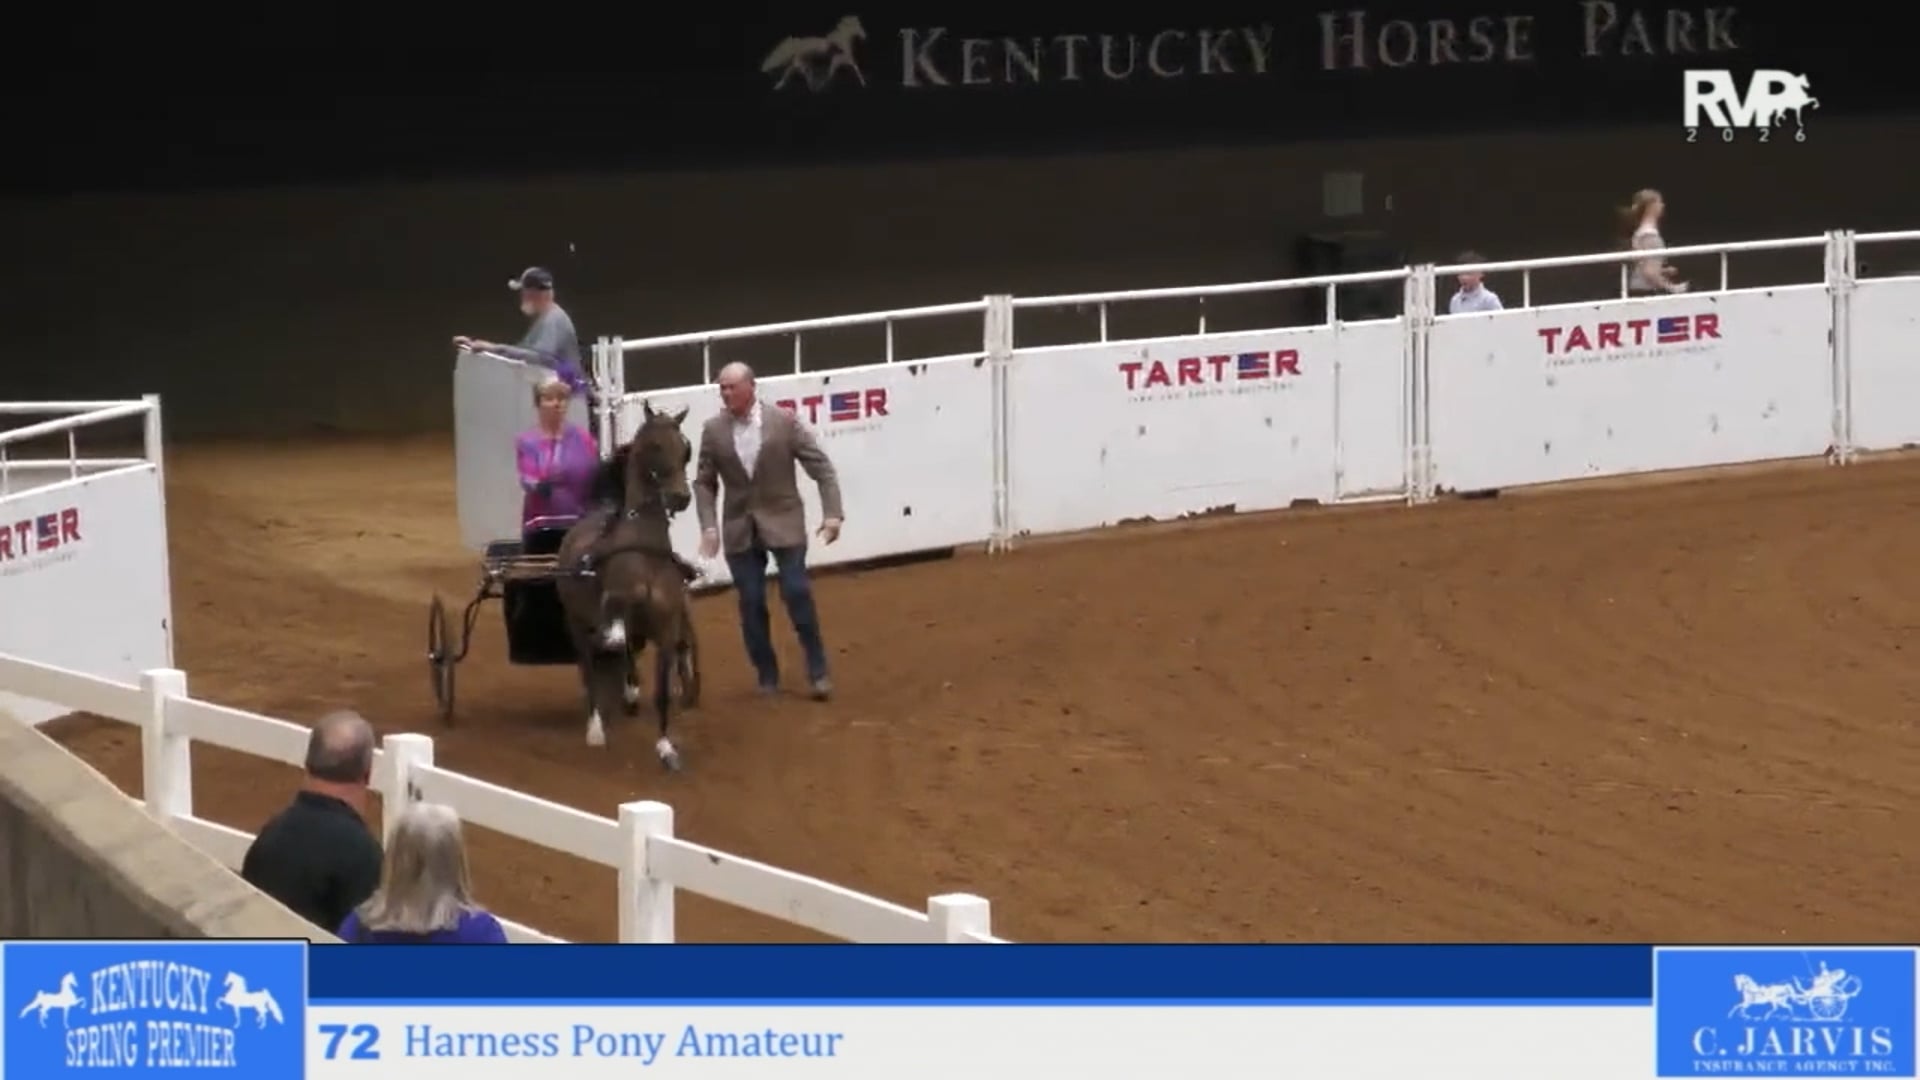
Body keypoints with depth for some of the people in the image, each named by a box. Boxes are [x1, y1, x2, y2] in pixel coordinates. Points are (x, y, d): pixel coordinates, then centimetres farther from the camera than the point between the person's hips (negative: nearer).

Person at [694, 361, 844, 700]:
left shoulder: (784, 421, -10)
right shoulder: (713, 430, -4)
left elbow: (821, 468, -6)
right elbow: (704, 482, 3)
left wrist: (832, 513, -13)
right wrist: (708, 526, -8)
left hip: (784, 522, -2)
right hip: (740, 528, 2)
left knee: (798, 594, -7)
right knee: (751, 603, 2)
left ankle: (818, 672, 5)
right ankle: (767, 676, 14)